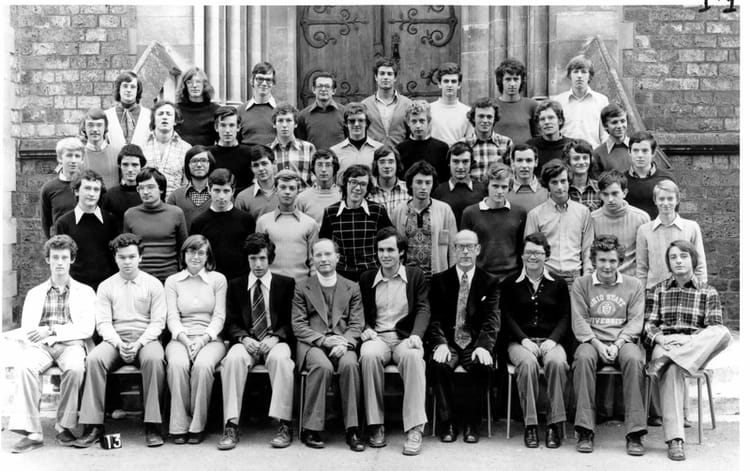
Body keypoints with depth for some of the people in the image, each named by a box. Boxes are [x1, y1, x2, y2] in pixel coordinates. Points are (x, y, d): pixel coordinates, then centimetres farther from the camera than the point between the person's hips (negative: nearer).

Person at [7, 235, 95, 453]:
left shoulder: (85, 292, 15)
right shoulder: (34, 293, 22)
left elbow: (87, 328, 1)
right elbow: (26, 328, 10)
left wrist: (52, 330, -12)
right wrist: (35, 338, -14)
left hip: (70, 345, -1)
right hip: (41, 345, 2)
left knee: (75, 368, -36)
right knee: (25, 365, -33)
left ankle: (64, 425, -20)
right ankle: (32, 432, -32)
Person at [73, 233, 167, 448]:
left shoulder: (153, 284, 7)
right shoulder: (105, 287, 12)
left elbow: (158, 322, 1)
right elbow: (103, 323, 3)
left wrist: (138, 344, -16)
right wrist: (119, 344, -16)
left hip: (146, 339, -2)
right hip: (115, 339, 2)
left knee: (154, 359, -35)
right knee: (94, 359, -30)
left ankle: (153, 426, -30)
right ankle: (94, 426, -25)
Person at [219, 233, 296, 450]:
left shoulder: (286, 284, 9)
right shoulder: (236, 285, 13)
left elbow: (290, 322, 5)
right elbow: (231, 323, 9)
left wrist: (275, 337, -14)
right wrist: (243, 338, -13)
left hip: (275, 341, -1)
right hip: (247, 342, 1)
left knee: (280, 358, -36)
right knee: (234, 358, -33)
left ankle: (284, 425, -30)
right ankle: (231, 426, -30)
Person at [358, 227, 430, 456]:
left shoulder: (415, 276, 11)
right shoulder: (367, 278, 15)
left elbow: (423, 309, 1)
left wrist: (416, 335, -17)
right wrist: (365, 329, -7)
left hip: (405, 337, -1)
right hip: (377, 336, 1)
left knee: (413, 356, -36)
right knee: (369, 354, -35)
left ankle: (415, 429, -34)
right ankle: (375, 424, -23)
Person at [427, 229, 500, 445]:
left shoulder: (490, 282, 8)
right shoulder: (439, 280, 9)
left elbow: (492, 319, -3)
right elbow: (434, 318, 0)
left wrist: (483, 346, -22)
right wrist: (440, 343, -19)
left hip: (475, 343, 0)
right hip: (447, 342, 0)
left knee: (483, 365, -31)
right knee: (439, 364, -31)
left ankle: (471, 423, -13)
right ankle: (447, 421, -15)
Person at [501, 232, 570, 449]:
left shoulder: (558, 284, 13)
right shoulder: (510, 283, 10)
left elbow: (565, 318, 7)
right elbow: (507, 317, 3)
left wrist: (552, 339, -10)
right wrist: (524, 340, -12)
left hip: (551, 341, 1)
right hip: (520, 341, -1)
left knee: (557, 362, -33)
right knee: (528, 363, -34)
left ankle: (554, 424, -25)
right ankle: (530, 425, -26)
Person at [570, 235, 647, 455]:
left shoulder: (633, 285, 12)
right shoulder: (581, 284, 10)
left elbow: (635, 321, 4)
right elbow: (579, 321, 2)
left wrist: (617, 344, -13)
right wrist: (597, 344, -14)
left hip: (623, 340, 0)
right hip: (592, 340, 0)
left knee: (634, 359, -34)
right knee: (583, 357, -35)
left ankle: (634, 433, -30)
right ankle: (585, 431, -32)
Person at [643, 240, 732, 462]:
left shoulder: (708, 292, 15)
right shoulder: (657, 291, 19)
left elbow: (715, 327, 2)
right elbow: (648, 324, 9)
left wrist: (690, 340, -16)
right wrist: (661, 338, -14)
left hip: (697, 350, 1)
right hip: (665, 345, 0)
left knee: (724, 333, -32)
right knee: (671, 370, -38)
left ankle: (663, 361, -39)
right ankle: (674, 439, -43)